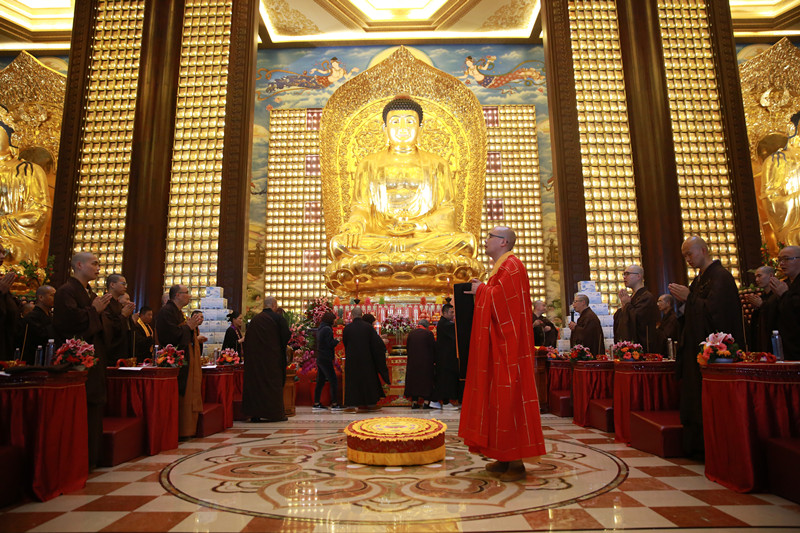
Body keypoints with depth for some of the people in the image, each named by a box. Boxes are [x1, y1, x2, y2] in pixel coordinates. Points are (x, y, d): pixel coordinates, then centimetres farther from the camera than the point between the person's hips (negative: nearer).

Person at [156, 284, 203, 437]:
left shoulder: (177, 311, 20)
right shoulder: (166, 311, -12)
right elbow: (171, 335, -22)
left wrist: (191, 326, 8)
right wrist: (189, 327, -11)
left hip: (186, 360, 11)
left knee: (187, 395, 10)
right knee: (180, 395, -8)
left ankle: (186, 429, 16)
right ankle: (180, 430, -2)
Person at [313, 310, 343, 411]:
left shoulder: (320, 329, 14)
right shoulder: (327, 329, -14)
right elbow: (331, 344, -17)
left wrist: (333, 340, 13)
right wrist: (337, 340, -1)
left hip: (319, 359, 9)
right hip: (326, 359, -9)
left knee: (320, 381, 12)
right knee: (333, 381, -4)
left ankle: (316, 404, 14)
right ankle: (334, 404, -3)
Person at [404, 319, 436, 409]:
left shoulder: (411, 333, 2)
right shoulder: (428, 333, -9)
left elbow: (407, 348, 10)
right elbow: (433, 348, -6)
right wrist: (434, 360, 5)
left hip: (412, 361, 4)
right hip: (426, 361, -3)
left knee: (414, 379, 10)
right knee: (427, 380, 5)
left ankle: (414, 402, 12)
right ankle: (426, 402, 1)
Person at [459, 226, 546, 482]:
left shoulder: (511, 265, -10)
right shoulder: (500, 267, 21)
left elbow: (502, 299, -21)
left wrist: (481, 290, -6)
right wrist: (482, 291, 11)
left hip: (507, 347, -10)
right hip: (497, 346, 10)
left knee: (508, 397, -8)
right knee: (499, 397, 11)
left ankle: (516, 463, -1)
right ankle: (506, 458, 18)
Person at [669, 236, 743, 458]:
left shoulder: (721, 276, -10)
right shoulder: (699, 279, 18)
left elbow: (715, 310, -21)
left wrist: (688, 298, -12)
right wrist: (684, 300, 2)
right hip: (696, 349, 9)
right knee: (695, 399, 10)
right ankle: (696, 448, 17)